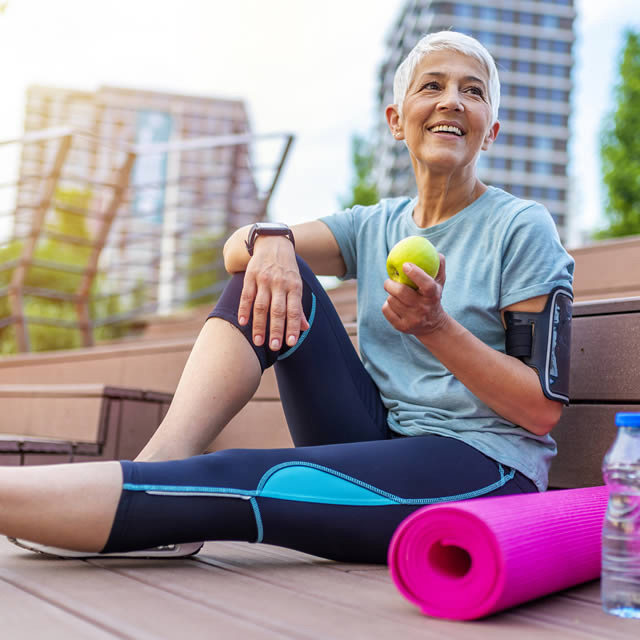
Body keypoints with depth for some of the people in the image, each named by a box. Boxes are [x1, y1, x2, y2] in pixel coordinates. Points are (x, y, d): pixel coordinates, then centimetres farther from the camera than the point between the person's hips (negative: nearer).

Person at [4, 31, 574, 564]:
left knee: (235, 483, -30)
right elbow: (236, 249, 0)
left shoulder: (521, 228, -2)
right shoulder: (376, 227, 13)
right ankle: (163, 461, -20)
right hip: (378, 446, 6)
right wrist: (269, 239, -25)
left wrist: (435, 326, -23)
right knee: (271, 276, -7)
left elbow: (544, 409, -9)